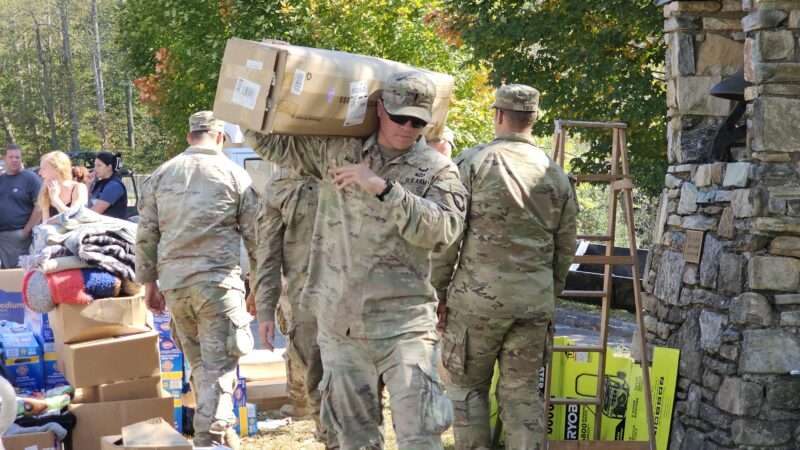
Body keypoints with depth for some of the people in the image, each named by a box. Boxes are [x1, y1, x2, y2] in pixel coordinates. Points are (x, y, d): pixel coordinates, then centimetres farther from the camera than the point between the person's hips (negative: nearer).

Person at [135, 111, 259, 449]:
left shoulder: (160, 175, 9)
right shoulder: (234, 174, 1)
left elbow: (145, 235, 10)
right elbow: (255, 234, 3)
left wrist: (148, 281, 19)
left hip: (173, 283, 4)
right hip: (218, 281, -4)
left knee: (199, 364, 17)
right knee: (218, 365, -2)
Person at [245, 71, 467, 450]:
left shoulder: (437, 170, 1)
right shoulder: (335, 150, 7)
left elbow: (443, 228, -15)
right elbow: (270, 140, 14)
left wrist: (383, 188, -18)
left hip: (403, 324, -3)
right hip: (339, 323, 3)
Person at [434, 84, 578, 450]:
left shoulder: (473, 163, -5)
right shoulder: (556, 175, 7)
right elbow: (565, 249, 13)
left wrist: (438, 291, 1)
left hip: (478, 297, -3)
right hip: (535, 302, 4)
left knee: (467, 386, 10)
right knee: (522, 392, 11)